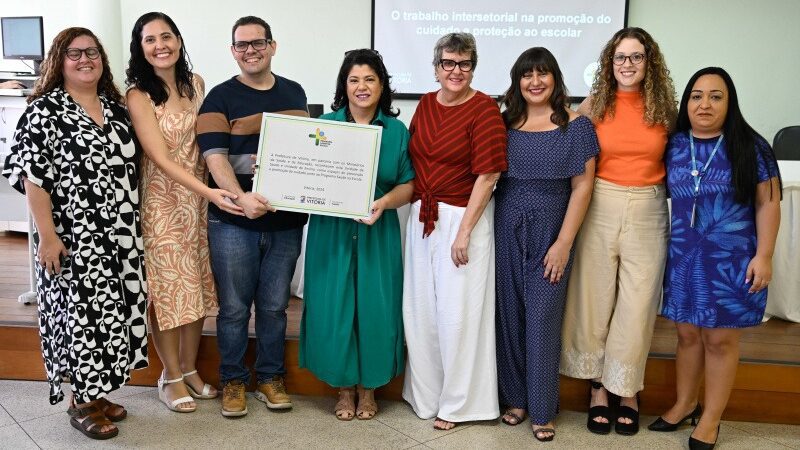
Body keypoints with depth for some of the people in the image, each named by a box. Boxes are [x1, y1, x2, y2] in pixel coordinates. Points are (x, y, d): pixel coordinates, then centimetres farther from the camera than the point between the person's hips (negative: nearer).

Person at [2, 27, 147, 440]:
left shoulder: (115, 107, 11)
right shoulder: (44, 110, -8)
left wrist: (134, 228, 16)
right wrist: (47, 235, -17)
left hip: (120, 236, 6)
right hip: (73, 238, -6)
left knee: (110, 311, 12)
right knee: (80, 313, 1)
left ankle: (98, 392, 29)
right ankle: (80, 403, 18)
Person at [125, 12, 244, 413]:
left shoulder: (195, 83, 5)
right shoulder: (138, 95, -12)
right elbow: (160, 159, -19)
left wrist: (208, 194, 0)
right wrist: (210, 192, -29)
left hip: (198, 199, 5)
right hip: (161, 203, -5)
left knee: (197, 285, 11)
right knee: (168, 287, 3)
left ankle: (190, 369, 28)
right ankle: (172, 377, 20)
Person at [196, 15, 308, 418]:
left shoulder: (294, 93, 11)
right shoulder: (220, 98, -2)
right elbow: (214, 156, -13)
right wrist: (241, 197, -30)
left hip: (285, 221, 3)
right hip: (233, 222, -3)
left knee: (274, 306, 12)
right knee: (234, 307, 7)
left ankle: (270, 377, 28)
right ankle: (233, 380, 24)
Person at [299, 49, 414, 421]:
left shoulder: (397, 131, 4)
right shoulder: (324, 125, 4)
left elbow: (408, 184, 1)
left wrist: (384, 202, -17)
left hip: (378, 234, 0)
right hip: (331, 233, 0)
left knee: (373, 307, 4)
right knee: (333, 307, 3)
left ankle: (368, 387, 24)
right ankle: (344, 387, 23)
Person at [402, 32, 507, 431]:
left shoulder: (484, 109, -10)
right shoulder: (425, 104, 9)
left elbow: (487, 175, -14)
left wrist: (464, 232, -16)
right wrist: (415, 209, 9)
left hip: (463, 217, -6)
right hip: (422, 217, 6)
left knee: (458, 311, 1)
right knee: (420, 308, 11)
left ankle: (456, 402, 19)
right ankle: (425, 395, 29)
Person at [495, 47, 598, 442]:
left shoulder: (575, 126, -2)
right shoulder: (504, 124, 6)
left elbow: (582, 186, -5)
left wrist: (563, 243, -10)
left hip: (550, 231, -3)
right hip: (506, 230, 3)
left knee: (543, 318, 1)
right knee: (509, 315, 8)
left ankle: (542, 410, 15)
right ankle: (515, 397, 25)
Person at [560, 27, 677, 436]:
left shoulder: (664, 108, 4)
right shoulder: (594, 105, 2)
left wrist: (655, 188, 0)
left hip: (648, 213, 0)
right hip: (600, 209, 0)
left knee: (637, 305, 4)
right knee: (595, 299, 6)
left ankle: (628, 390, 22)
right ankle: (599, 387, 23)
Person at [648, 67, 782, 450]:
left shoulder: (749, 146, -5)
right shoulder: (673, 145, 3)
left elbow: (768, 203, -5)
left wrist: (764, 256, -10)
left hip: (732, 258, -3)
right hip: (684, 256, 3)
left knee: (720, 338, 5)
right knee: (688, 333, 12)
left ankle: (711, 418, 21)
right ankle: (685, 404, 31)